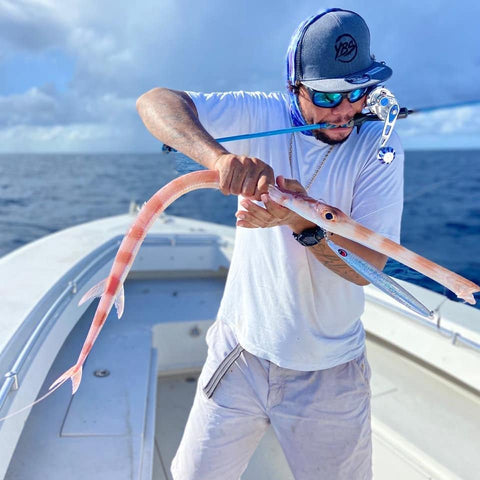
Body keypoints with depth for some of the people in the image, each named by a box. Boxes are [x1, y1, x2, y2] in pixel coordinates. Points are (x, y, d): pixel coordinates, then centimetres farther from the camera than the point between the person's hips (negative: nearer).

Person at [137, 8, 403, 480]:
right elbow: (156, 102, -19)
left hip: (329, 374, 1)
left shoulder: (378, 146, -9)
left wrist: (305, 220, -34)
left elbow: (368, 266, -15)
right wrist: (220, 156, -38)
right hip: (241, 352, 1)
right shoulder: (261, 116, -9)